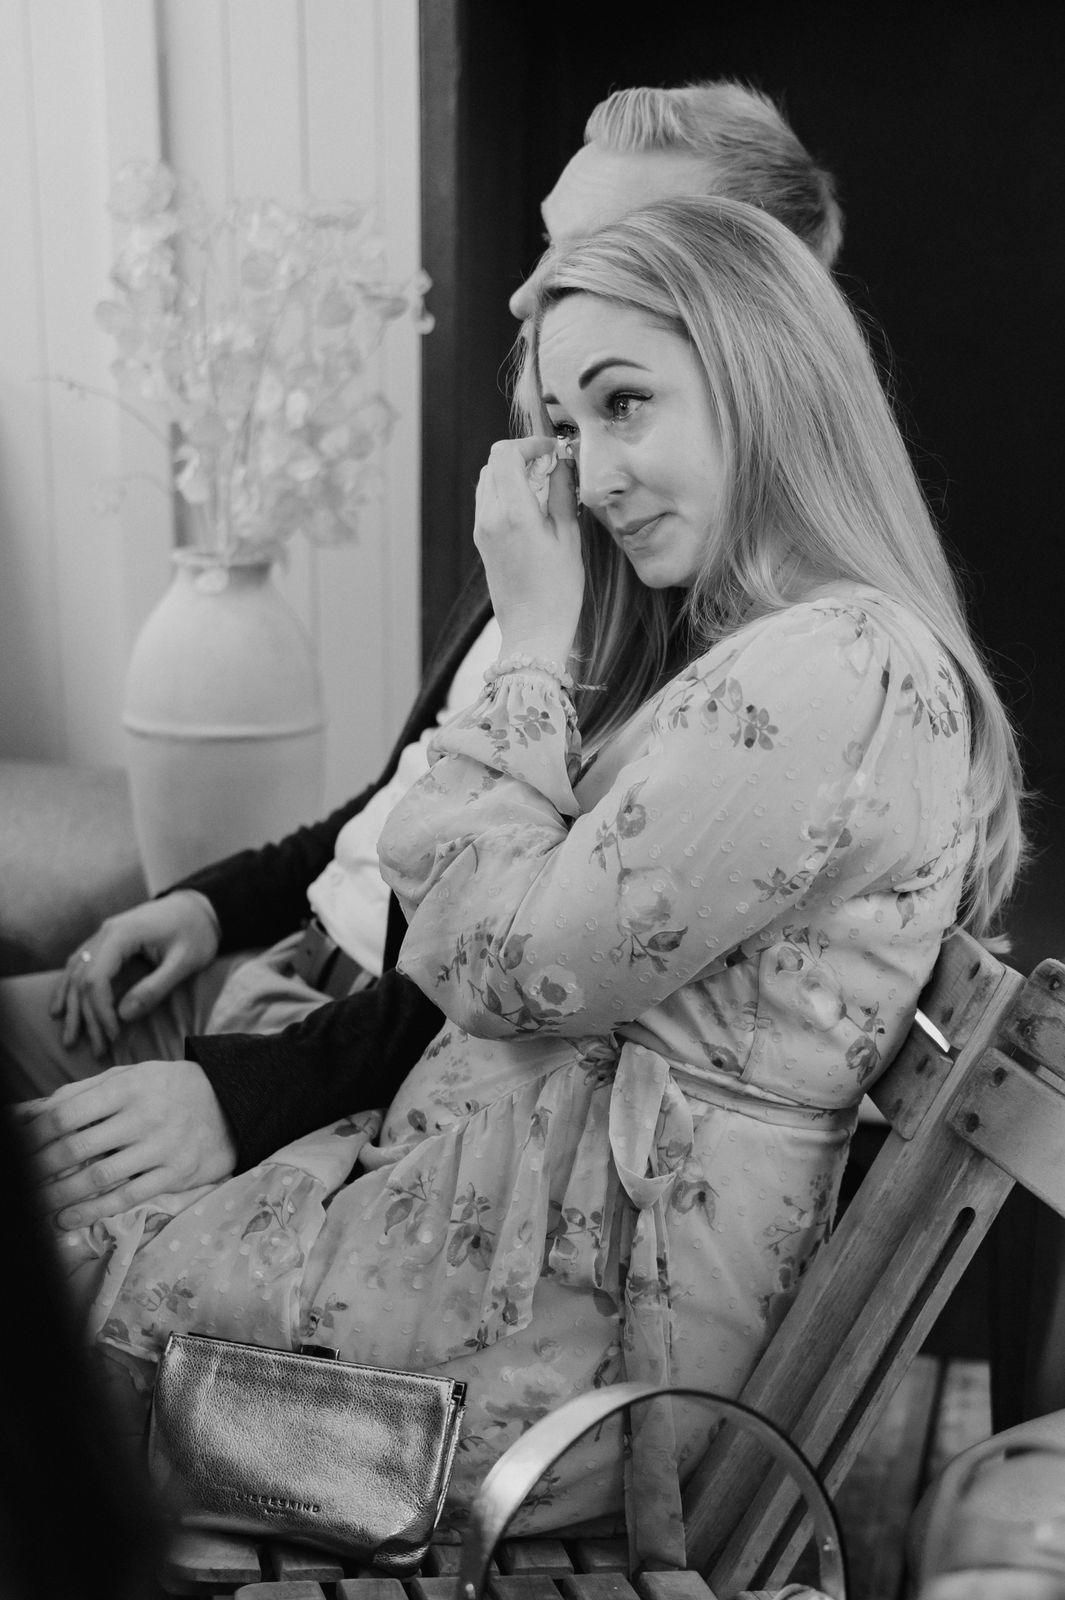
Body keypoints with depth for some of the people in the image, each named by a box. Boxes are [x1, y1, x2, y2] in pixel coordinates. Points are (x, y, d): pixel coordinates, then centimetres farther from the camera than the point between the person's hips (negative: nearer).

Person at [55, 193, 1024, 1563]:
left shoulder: (835, 670, -21)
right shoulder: (737, 641, 11)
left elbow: (509, 967, -17)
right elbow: (449, 893, 10)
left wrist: (534, 639, -11)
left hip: (582, 1302, -9)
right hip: (516, 1166, 9)